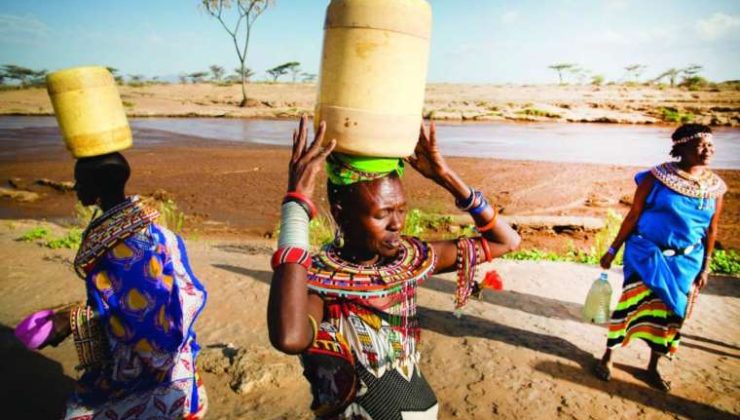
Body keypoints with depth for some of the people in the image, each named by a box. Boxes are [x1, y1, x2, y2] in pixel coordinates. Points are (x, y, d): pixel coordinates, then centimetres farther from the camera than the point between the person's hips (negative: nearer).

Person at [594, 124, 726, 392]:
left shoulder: (715, 186, 1)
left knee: (671, 311, 10)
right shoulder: (657, 178, -11)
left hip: (686, 261, 4)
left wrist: (705, 268, 7)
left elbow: (711, 230, 8)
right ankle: (607, 357, 12)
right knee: (634, 302, -8)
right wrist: (613, 250, -6)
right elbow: (633, 216, -7)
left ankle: (653, 367, 28)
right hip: (648, 253, -4)